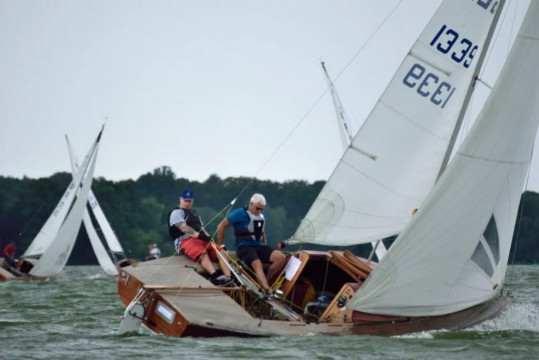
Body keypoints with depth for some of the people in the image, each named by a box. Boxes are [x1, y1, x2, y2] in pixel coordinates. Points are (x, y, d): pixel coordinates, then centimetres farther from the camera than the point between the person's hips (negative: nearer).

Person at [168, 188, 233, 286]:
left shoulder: (194, 214, 32)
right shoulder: (176, 212, 6)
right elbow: (183, 228, -11)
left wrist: (208, 237, 1)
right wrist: (198, 235, -24)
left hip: (201, 240, 8)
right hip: (185, 240, -8)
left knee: (221, 252, -16)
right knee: (202, 254, -37)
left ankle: (228, 278, -32)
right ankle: (215, 277, -58)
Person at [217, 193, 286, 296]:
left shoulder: (261, 215, 17)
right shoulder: (240, 213, -4)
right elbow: (221, 226, -3)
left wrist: (265, 246, 22)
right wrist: (221, 246, -1)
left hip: (259, 246, 7)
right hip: (244, 247, -7)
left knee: (281, 258, -19)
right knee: (257, 264, -37)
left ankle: (264, 282, -11)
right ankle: (267, 291, -52)